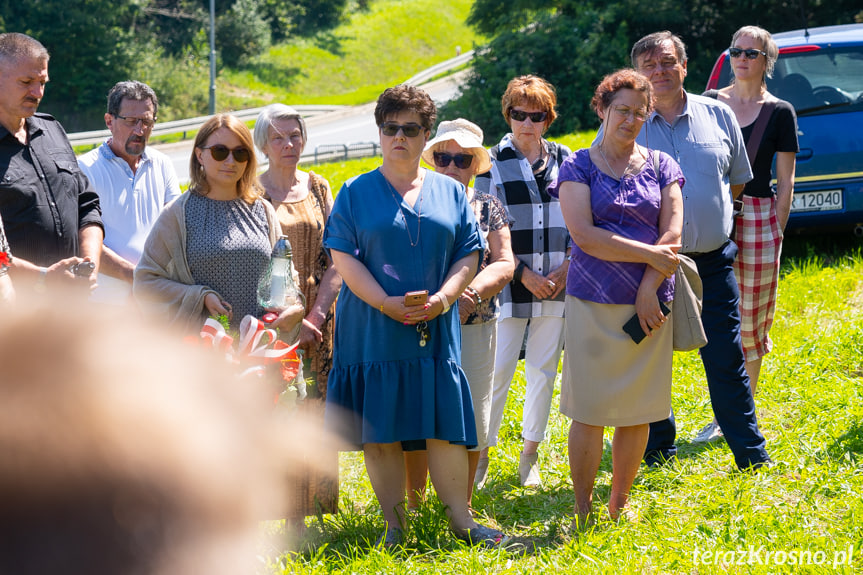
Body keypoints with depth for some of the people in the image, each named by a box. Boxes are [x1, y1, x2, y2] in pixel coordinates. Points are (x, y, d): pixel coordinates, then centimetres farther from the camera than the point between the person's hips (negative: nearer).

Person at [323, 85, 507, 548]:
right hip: (374, 331, -1)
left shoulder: (450, 192, 12)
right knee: (381, 429, 0)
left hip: (436, 331, 1)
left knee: (444, 425, -1)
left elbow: (469, 254, 7)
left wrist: (441, 299, -11)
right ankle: (394, 524, 9)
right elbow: (344, 257, -4)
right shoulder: (356, 193, 5)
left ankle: (462, 521, 5)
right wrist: (387, 303, -16)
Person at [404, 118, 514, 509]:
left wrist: (473, 290, -20)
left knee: (471, 419, 4)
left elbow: (504, 264, 0)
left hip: (476, 326, 1)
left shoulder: (488, 208, 8)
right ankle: (414, 507, 13)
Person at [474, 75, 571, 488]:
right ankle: (481, 453, 6)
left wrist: (567, 265, -3)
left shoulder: (564, 160, 8)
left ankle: (529, 455, 18)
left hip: (557, 283, 3)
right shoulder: (494, 163, -1)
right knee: (498, 371, -5)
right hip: (511, 284, -3)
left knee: (543, 370, 7)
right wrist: (523, 273, -11)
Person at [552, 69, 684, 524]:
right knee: (589, 409, -3)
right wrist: (649, 254, -12)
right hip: (593, 303, -3)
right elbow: (584, 235, -10)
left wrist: (649, 289, -11)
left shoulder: (661, 167, 10)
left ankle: (619, 505, 18)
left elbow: (672, 236, 1)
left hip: (649, 304, 3)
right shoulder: (578, 168, 2)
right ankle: (583, 512, 6)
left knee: (638, 410, 6)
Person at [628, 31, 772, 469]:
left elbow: (738, 179, 20)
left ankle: (753, 458, 9)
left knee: (727, 362, 2)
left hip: (712, 263, 1)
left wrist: (710, 214, 12)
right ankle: (658, 454, 20)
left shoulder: (718, 116, 6)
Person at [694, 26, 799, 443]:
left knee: (750, 322, 2)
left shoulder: (779, 112, 2)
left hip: (758, 217, -2)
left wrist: (775, 234, -2)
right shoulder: (710, 103, 8)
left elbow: (785, 183, 3)